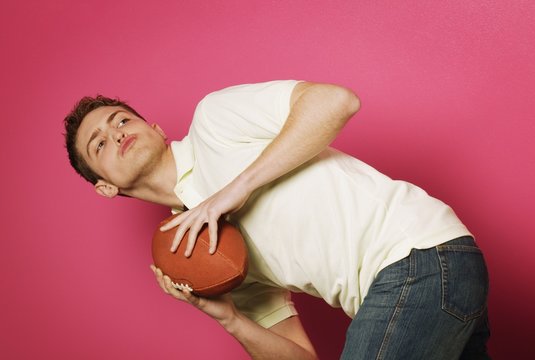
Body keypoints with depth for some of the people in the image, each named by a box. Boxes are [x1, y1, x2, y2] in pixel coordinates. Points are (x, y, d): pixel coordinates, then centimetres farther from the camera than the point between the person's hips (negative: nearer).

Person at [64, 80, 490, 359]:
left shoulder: (212, 118, 1)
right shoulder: (193, 247, 16)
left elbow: (336, 99, -15)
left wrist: (238, 187, -14)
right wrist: (230, 320, -7)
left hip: (416, 255, -7)